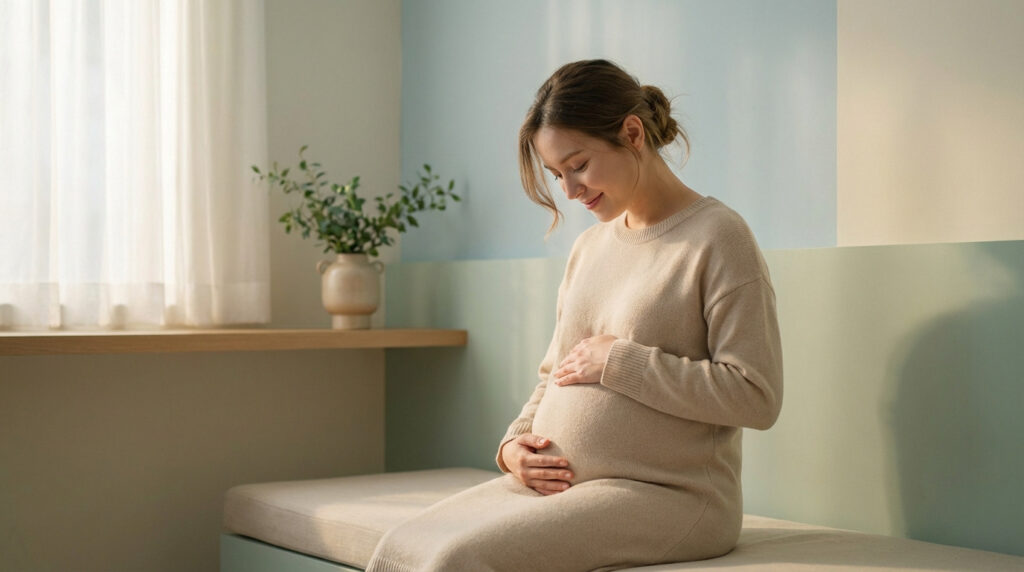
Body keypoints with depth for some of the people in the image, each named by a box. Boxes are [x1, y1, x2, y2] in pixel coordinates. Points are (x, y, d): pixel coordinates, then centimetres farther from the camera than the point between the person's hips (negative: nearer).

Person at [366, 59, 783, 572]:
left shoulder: (716, 237, -5)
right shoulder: (589, 247, 18)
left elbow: (755, 395, -13)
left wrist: (618, 361, -12)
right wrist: (514, 442, 4)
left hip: (665, 493, -7)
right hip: (554, 483, 7)